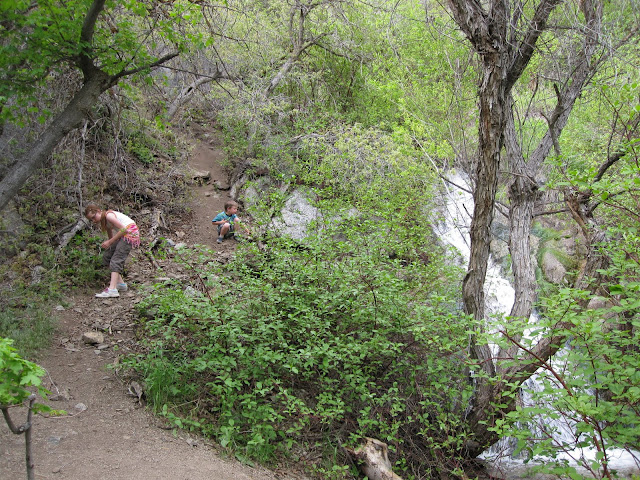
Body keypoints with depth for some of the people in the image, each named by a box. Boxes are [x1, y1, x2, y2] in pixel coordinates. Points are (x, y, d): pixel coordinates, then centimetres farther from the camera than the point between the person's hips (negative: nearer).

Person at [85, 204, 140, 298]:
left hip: (130, 233, -10)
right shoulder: (104, 222, 14)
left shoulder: (108, 215, -14)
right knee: (106, 256, 10)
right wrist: (107, 244, 3)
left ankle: (112, 289, -29)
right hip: (124, 235, 10)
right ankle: (120, 283, 9)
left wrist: (109, 242, -17)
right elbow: (111, 236, 20)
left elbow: (123, 229, -21)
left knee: (116, 259, -18)